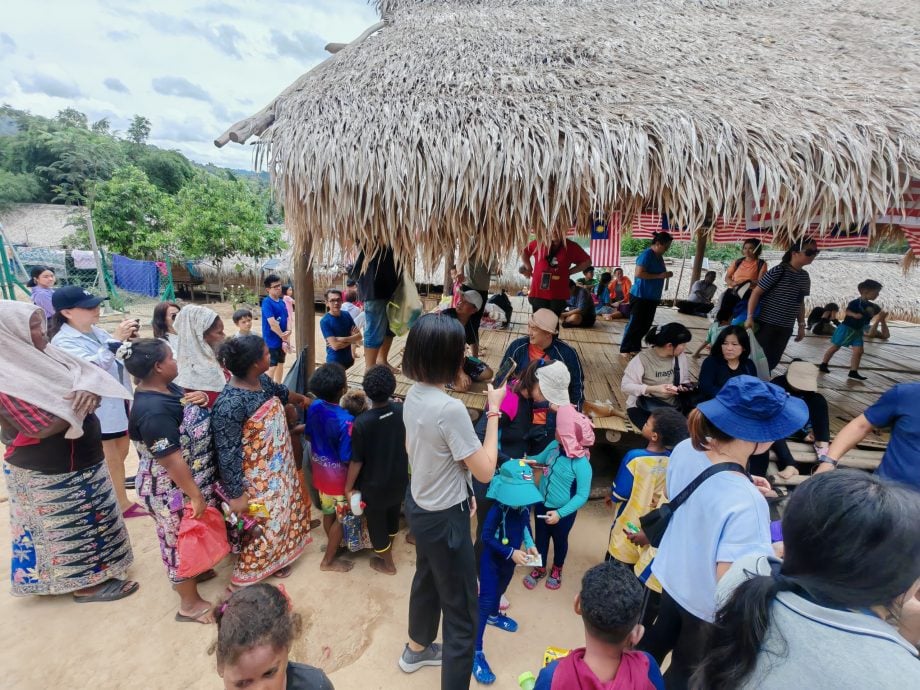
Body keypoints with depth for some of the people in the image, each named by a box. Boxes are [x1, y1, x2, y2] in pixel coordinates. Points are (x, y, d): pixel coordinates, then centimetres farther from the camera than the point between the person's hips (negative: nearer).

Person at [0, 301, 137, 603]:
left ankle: (92, 568, 41)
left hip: (78, 461, 8)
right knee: (71, 527, 9)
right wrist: (81, 403, -18)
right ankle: (84, 585, 27)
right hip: (50, 472, -8)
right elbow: (44, 428, -27)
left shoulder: (45, 354, -1)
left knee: (85, 521, 23)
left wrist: (89, 389, -23)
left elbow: (91, 372, -1)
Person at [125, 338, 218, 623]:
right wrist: (195, 495, -21)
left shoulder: (167, 388, -3)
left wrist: (199, 401, -7)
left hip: (189, 481, 9)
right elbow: (172, 461, -29)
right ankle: (190, 603, 29)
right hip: (173, 490, -9)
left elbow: (187, 417, 15)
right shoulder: (153, 411, -32)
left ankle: (194, 572, 50)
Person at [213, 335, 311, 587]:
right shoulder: (230, 403, -33)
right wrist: (235, 495, -20)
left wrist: (300, 398, 36)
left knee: (281, 509, 27)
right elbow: (227, 453, -27)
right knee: (262, 522, 11)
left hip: (278, 467, 9)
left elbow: (280, 391, 17)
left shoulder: (262, 381, -8)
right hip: (256, 479, -9)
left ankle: (276, 555, 53)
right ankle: (250, 571, 38)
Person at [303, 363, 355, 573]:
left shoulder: (314, 406, -13)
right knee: (341, 517, 17)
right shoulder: (345, 420, -34)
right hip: (338, 475, -7)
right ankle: (328, 560, 34)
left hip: (319, 469, 7)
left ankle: (333, 544, 50)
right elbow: (347, 458, -25)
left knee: (328, 512, 27)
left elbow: (308, 434, 4)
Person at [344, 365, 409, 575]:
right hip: (399, 478, 4)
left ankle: (387, 562, 41)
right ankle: (387, 548, 53)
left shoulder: (361, 422, -29)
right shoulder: (401, 410, -17)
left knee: (376, 521, 21)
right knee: (393, 514, 28)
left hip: (374, 484, -4)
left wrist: (348, 487, -3)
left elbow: (356, 461, -19)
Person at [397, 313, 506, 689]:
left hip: (419, 504, 9)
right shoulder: (450, 408, -32)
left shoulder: (412, 397, -5)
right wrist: (494, 411, -18)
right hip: (444, 517, -9)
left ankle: (417, 649, 57)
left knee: (426, 579, 32)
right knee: (462, 612, 10)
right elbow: (485, 470, -22)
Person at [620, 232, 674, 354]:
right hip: (640, 296, -9)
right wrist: (660, 276, -22)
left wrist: (665, 275, 7)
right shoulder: (646, 255, -15)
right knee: (635, 324, -5)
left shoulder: (659, 257, 12)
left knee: (646, 325, 11)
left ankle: (635, 347, 21)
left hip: (652, 297, 9)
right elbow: (639, 273, -23)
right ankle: (625, 349, 4)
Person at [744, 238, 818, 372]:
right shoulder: (778, 271, -12)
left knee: (773, 361, 10)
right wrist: (750, 317, -18)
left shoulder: (805, 276, 10)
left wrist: (801, 325, 17)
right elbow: (756, 292, -12)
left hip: (786, 328, 7)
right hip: (766, 323, -7)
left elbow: (800, 302, 18)